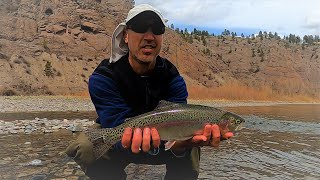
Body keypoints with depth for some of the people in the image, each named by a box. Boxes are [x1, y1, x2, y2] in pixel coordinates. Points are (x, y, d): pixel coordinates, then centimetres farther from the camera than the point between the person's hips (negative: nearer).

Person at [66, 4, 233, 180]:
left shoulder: (173, 79, -17)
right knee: (83, 147, -30)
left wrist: (180, 141, -54)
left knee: (189, 149, -25)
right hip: (115, 139, -1)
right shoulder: (102, 78, -24)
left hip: (161, 139, 2)